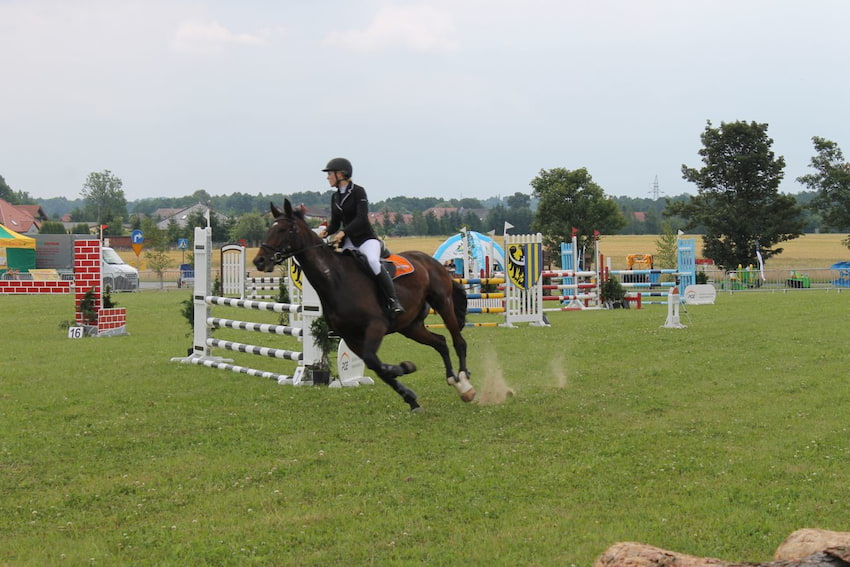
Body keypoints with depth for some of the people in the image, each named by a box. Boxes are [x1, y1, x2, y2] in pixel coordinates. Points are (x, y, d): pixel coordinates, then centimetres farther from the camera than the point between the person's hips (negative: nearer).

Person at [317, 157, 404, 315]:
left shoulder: (358, 192, -9)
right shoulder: (335, 197, 12)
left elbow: (361, 218, -20)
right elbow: (335, 223, 14)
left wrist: (343, 232, -30)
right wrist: (326, 232, -7)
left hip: (366, 238, -8)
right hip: (348, 242, 8)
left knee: (372, 260, -34)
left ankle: (393, 301, -32)